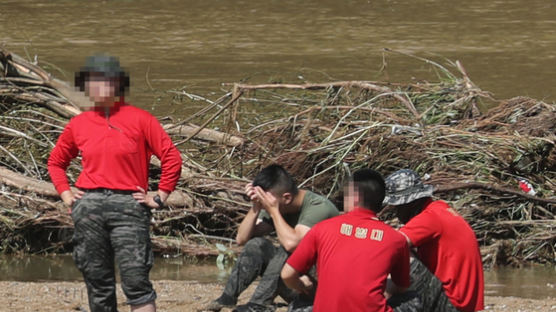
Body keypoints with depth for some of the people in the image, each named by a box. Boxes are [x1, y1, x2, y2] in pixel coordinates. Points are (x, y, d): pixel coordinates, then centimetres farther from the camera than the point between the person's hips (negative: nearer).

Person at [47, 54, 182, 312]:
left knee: (136, 280, -13)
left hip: (128, 204, -4)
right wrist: (66, 195, 14)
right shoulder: (78, 124, 11)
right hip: (88, 208, 4)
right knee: (97, 283, 5)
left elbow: (172, 158, 1)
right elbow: (55, 162, 27)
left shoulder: (139, 119, 1)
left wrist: (159, 198, -2)